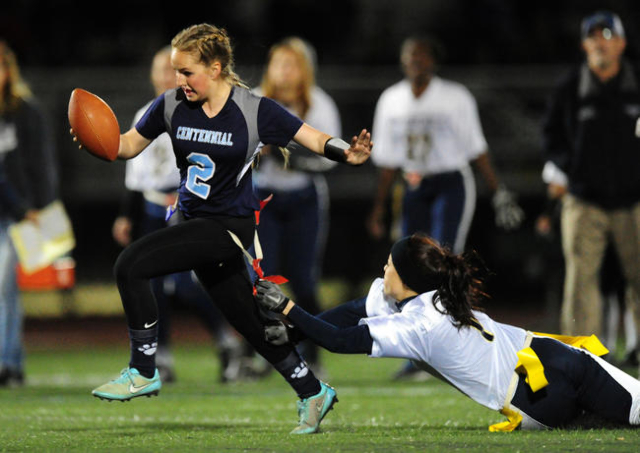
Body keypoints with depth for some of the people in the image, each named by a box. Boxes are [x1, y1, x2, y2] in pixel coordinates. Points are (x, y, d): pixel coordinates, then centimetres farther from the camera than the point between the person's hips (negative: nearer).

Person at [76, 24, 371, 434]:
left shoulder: (254, 111, -15)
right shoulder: (171, 106, -2)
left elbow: (315, 138, -12)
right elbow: (129, 145, 7)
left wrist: (347, 153, -32)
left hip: (230, 226, -6)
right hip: (193, 221, 6)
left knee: (131, 266, -21)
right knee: (249, 321, 15)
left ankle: (143, 373, -10)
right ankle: (314, 393, 31)